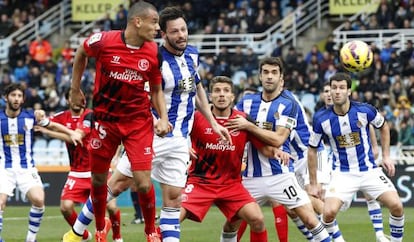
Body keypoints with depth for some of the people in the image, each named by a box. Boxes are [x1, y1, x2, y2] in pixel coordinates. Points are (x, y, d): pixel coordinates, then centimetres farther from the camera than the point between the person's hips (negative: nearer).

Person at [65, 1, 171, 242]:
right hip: (106, 119, 0)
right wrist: (75, 89, 12)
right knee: (99, 179, 11)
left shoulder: (153, 52, -7)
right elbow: (81, 54, 8)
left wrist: (163, 118, -8)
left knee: (144, 183, -10)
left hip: (138, 120, 0)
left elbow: (156, 90, 6)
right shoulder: (103, 41, -15)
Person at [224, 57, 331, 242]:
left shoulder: (288, 104, -6)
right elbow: (228, 122, 11)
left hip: (280, 175, -4)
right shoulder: (247, 101, 7)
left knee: (310, 220, -9)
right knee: (231, 222, 7)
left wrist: (248, 126, -19)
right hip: (251, 176, 4)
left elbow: (278, 139, -15)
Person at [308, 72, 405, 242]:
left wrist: (386, 156, 8)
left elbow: (383, 126, 12)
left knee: (396, 206, -13)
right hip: (342, 174, -1)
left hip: (369, 170, 1)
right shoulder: (321, 119, -11)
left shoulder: (365, 110, -11)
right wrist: (313, 184, 4)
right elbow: (312, 150, 3)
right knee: (329, 212, -23)